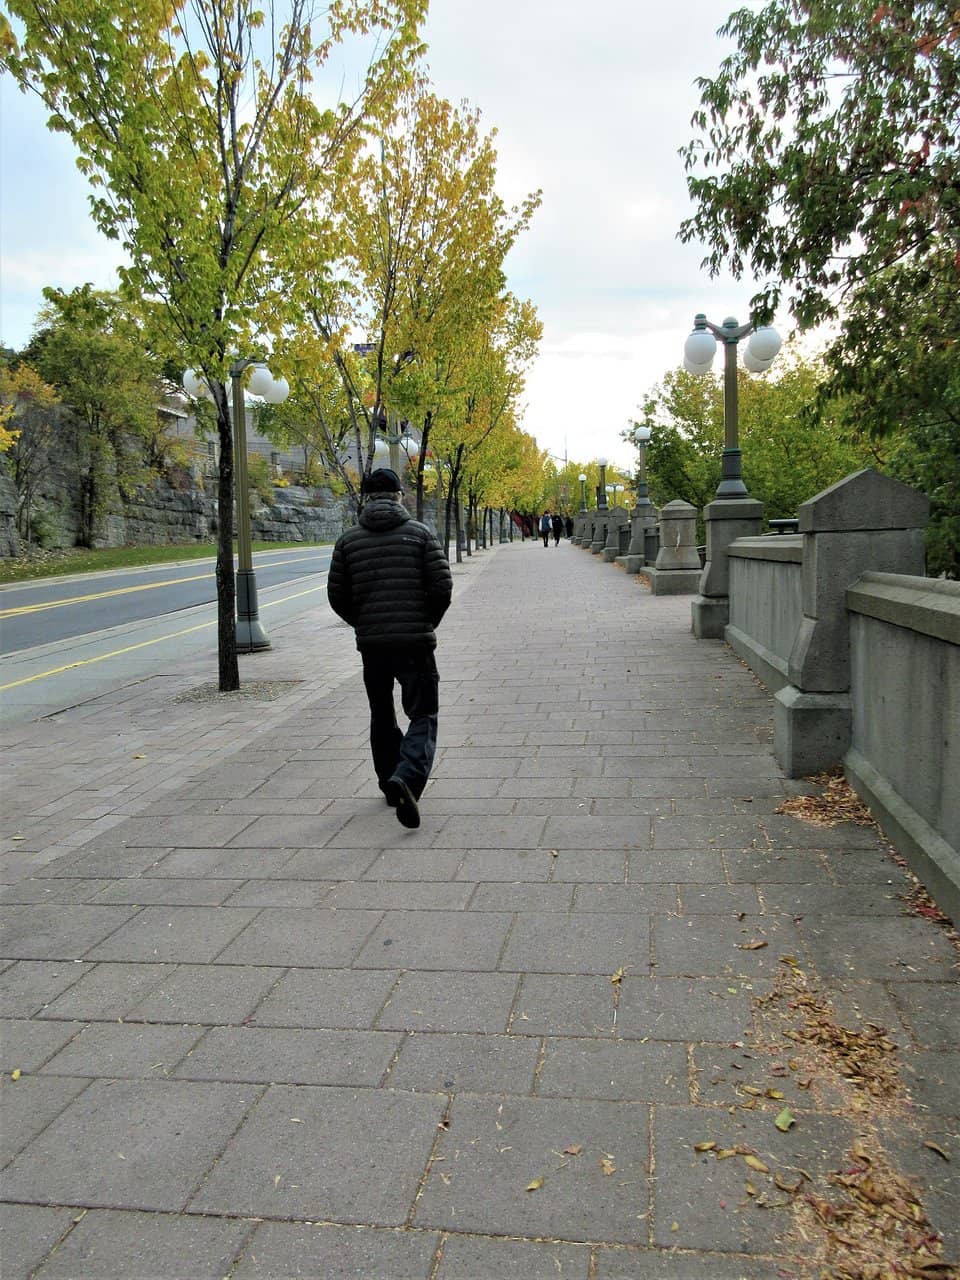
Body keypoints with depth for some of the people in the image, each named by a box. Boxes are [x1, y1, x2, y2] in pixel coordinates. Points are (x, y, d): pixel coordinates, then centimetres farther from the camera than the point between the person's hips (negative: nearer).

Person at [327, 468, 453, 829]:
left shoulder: (348, 540, 3)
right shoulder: (420, 533, -2)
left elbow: (337, 596, 3)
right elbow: (442, 586, -7)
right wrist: (428, 623, 9)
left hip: (371, 644, 3)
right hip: (415, 642, -2)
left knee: (382, 716, 19)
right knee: (423, 716, 2)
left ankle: (389, 783, 27)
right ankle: (407, 777, -21)